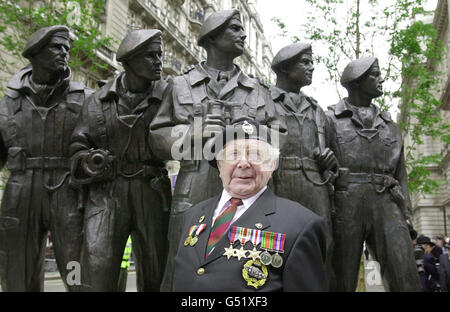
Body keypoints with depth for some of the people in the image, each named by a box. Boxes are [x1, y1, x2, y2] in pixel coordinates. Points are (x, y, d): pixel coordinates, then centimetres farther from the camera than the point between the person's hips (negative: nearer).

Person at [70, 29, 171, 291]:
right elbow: (78, 148, 10)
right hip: (107, 194, 0)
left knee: (154, 278, 8)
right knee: (98, 277, -7)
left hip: (152, 193, 0)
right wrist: (91, 161, -10)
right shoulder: (98, 102, 7)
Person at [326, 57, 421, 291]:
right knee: (342, 282, -1)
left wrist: (406, 215, 11)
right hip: (345, 204, -3)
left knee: (407, 280, -11)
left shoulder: (390, 126, 22)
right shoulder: (330, 119, 10)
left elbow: (400, 174, 21)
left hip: (385, 204, 3)